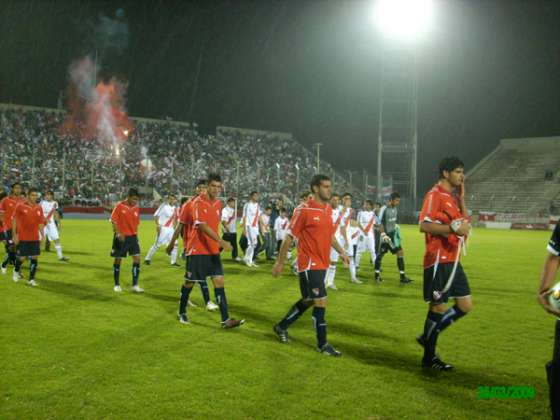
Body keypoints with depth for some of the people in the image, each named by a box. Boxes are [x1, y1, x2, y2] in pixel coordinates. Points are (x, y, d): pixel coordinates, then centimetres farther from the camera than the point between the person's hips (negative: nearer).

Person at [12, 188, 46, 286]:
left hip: (35, 238, 4)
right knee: (22, 258, 0)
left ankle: (31, 279, 8)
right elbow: (14, 220, -3)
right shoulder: (20, 206, -6)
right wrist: (14, 235, -7)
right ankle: (16, 271, 32)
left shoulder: (39, 208, 5)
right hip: (22, 237, -4)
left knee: (35, 258, 0)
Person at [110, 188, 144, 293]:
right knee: (118, 260, 5)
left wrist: (135, 235, 15)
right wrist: (118, 233, -19)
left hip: (132, 236, 4)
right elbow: (113, 220, -10)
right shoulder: (119, 206, -9)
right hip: (121, 237, -4)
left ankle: (135, 285, -1)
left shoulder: (136, 208, 6)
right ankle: (117, 285, 18)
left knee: (137, 258, -6)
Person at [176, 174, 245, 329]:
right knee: (190, 282, 8)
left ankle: (225, 320, -6)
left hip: (213, 250, 6)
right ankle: (182, 313, 29)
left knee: (219, 281, -3)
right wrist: (221, 241, -36)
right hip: (197, 250, -6)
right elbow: (203, 227, -26)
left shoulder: (218, 204, 7)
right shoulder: (198, 203, -15)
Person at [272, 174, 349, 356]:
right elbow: (289, 237, -10)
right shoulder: (303, 210, -14)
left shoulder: (328, 209, 9)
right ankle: (323, 345, 6)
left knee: (308, 300, 18)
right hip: (309, 264, -8)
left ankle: (281, 326, 36)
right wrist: (280, 262, -8)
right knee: (321, 302, -8)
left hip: (322, 264, 9)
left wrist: (340, 251, 12)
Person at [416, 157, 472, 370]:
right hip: (438, 260, -9)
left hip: (453, 260, 9)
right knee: (438, 307, -1)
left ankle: (428, 337, 21)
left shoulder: (452, 196, 17)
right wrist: (453, 228, -28)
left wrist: (461, 197, 10)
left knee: (465, 305, 9)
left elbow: (464, 221, 16)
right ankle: (429, 357, 13)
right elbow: (424, 225, -21)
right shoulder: (435, 195, -12)